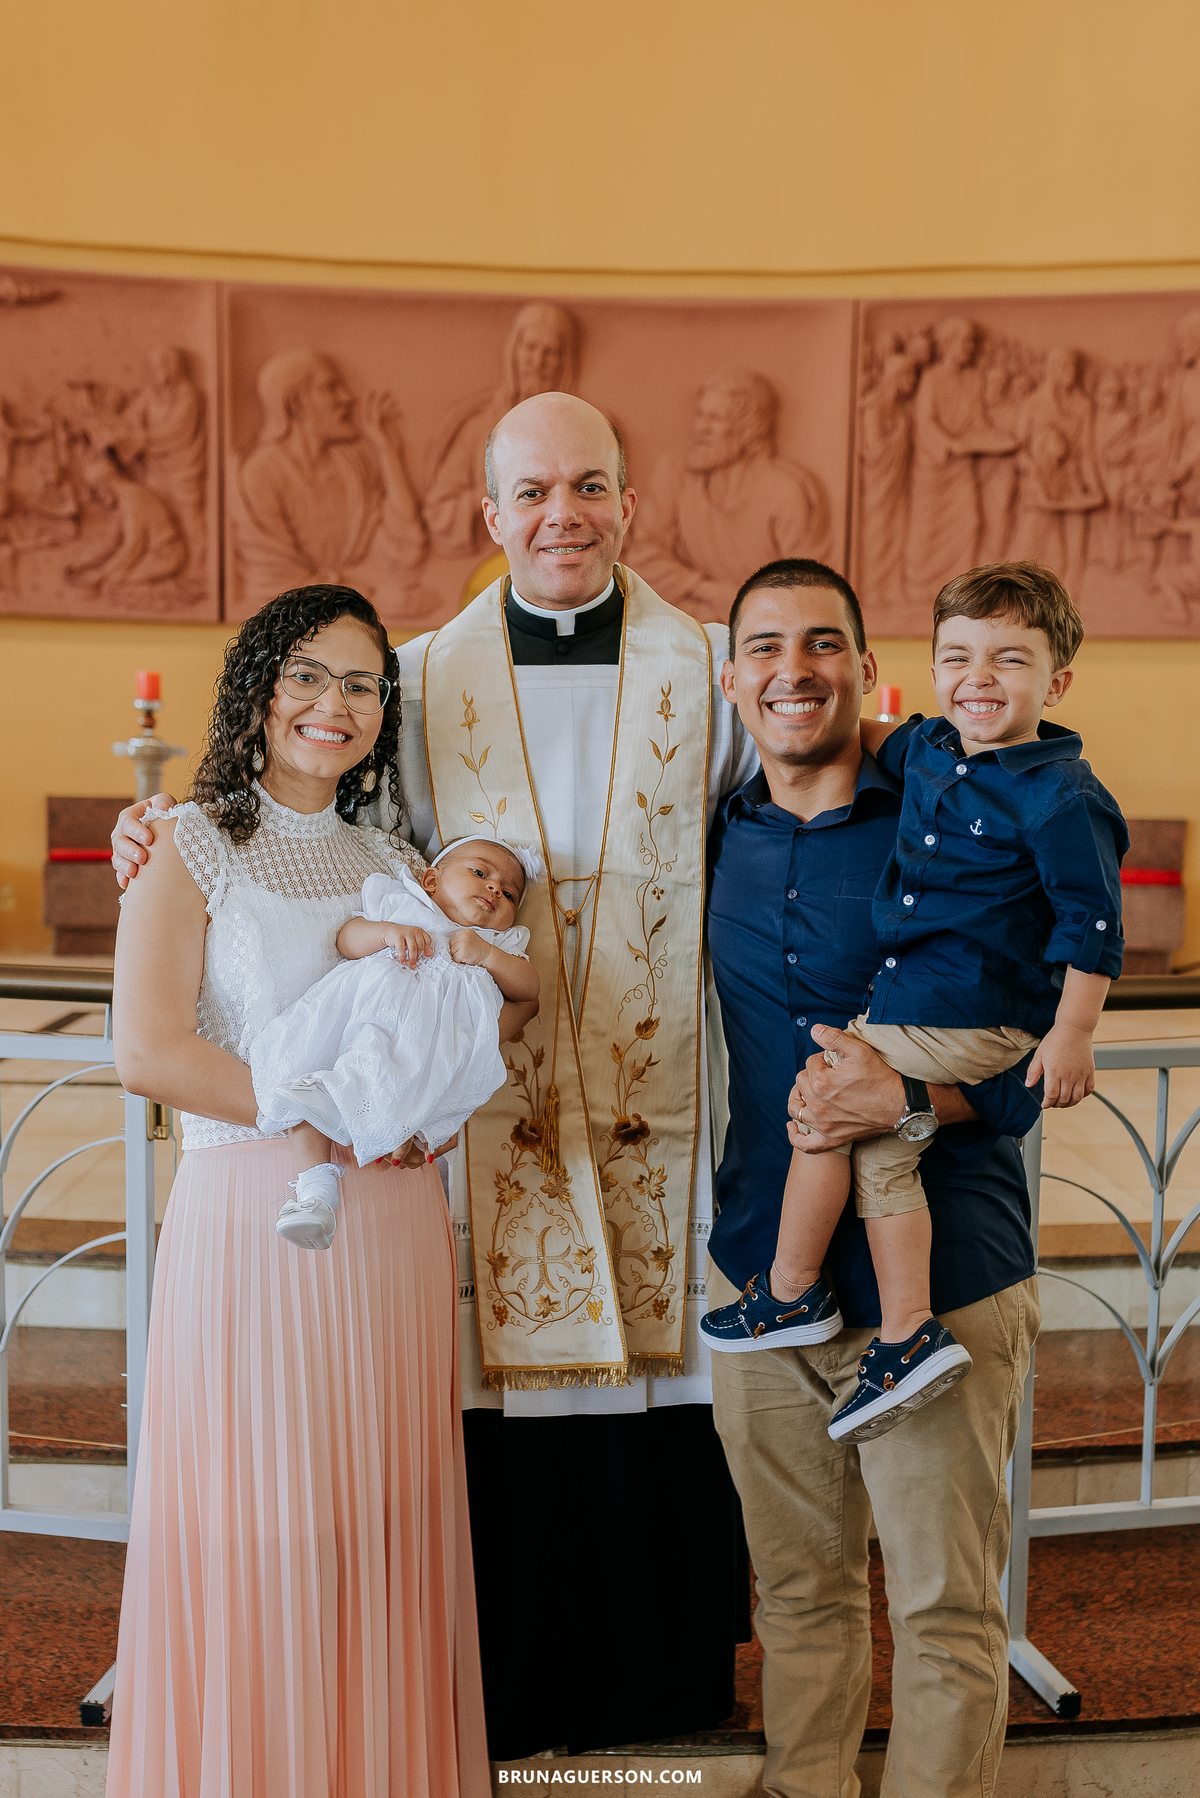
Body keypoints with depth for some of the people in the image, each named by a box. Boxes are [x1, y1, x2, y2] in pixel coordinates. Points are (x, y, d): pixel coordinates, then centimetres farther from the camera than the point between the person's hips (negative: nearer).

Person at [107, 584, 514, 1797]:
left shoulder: (393, 865, 15)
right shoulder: (190, 847, -1)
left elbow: (516, 1004, 10)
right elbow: (147, 1052, -13)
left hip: (392, 1224, 5)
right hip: (249, 1212, -4)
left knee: (382, 1516, 10)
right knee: (257, 1527, 1)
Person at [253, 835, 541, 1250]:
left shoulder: (502, 943, 36)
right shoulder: (398, 903, 33)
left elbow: (529, 986, 17)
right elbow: (347, 940, 17)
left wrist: (486, 954, 3)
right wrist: (387, 932, -2)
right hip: (366, 994, 1)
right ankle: (315, 1180, -30)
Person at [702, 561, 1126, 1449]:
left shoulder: (1061, 797, -16)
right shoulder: (931, 750, 7)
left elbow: (1092, 923, -15)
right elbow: (879, 742, 31)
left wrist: (1072, 1034, -17)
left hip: (969, 1022, -8)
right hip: (905, 1002, 8)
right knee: (881, 1147, 5)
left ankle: (791, 1294, 15)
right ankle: (909, 1337, 10)